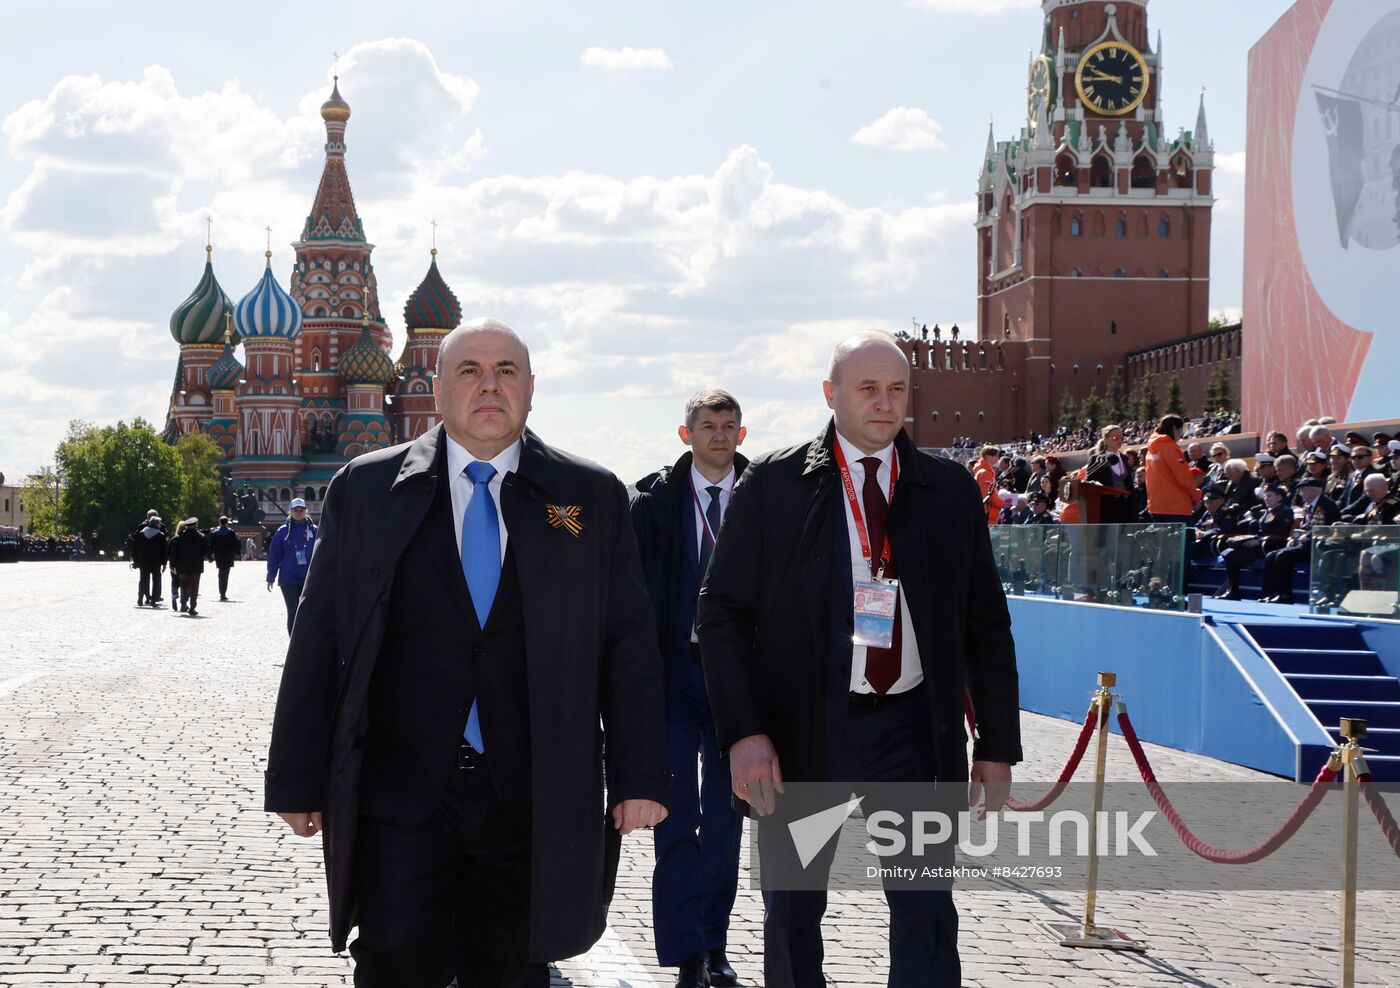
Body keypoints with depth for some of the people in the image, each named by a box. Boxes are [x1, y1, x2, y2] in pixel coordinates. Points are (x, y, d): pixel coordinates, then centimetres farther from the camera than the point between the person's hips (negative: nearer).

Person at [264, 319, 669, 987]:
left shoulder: (592, 498, 7)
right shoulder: (365, 489, 6)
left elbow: (628, 644, 6)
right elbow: (318, 643, 5)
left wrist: (640, 777, -1)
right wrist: (298, 781, 3)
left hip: (533, 803, 1)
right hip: (399, 799, -1)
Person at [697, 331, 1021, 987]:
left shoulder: (951, 490, 6)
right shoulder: (773, 484, -1)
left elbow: (987, 624, 9)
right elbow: (722, 613, -2)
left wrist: (997, 747, 4)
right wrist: (743, 733, -12)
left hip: (911, 726, 1)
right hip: (801, 724, -1)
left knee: (927, 910, -3)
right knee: (792, 911, 12)